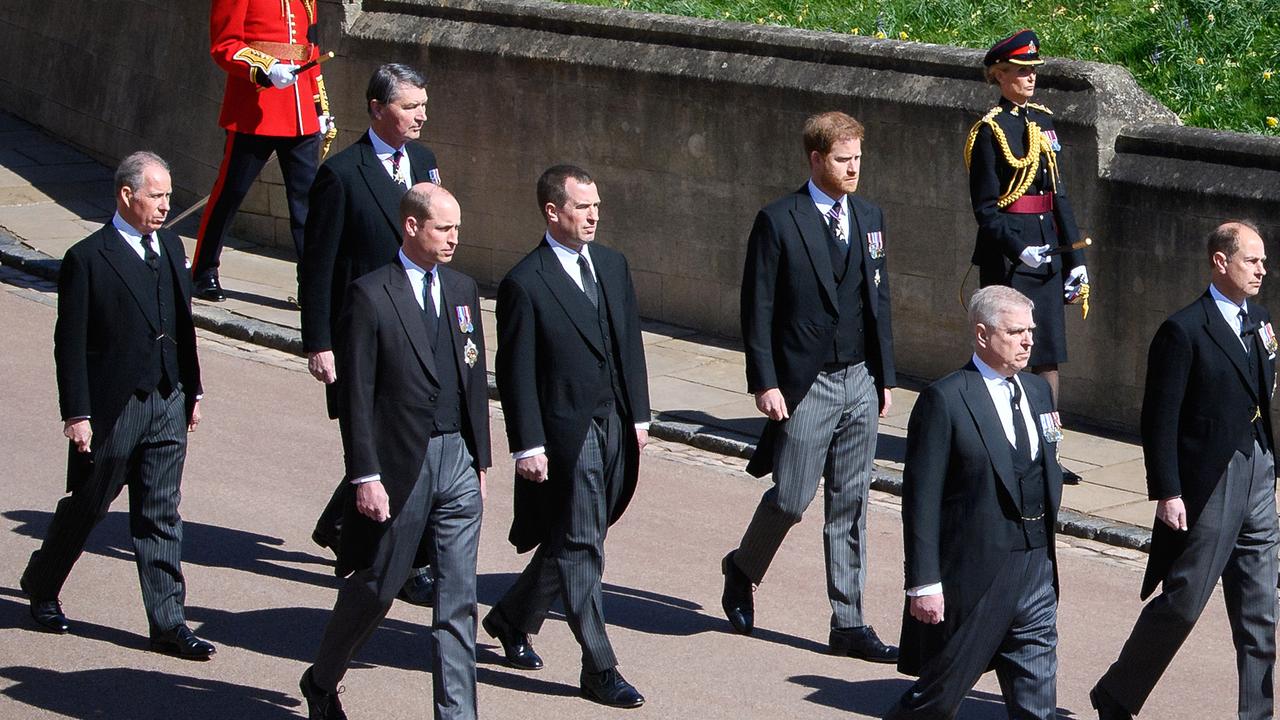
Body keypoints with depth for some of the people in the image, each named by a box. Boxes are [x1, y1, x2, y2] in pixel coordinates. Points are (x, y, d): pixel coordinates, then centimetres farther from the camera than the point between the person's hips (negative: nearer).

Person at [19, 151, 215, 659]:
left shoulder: (170, 248, 10)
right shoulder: (87, 259, -11)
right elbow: (70, 344, -12)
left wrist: (191, 391, 15)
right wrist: (76, 414, -14)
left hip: (167, 405, 5)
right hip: (112, 406, -5)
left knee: (161, 515, 5)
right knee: (86, 504, 10)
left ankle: (168, 623, 7)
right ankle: (40, 586, 33)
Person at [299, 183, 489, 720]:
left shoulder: (462, 290, 10)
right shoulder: (371, 295, -9)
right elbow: (356, 396, -11)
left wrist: (481, 459, 12)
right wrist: (366, 476, -15)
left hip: (457, 460, 5)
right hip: (400, 464, -5)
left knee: (458, 600, 3)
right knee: (376, 588, 7)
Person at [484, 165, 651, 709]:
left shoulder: (612, 265, 10)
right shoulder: (525, 283, -11)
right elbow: (515, 373, -10)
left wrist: (639, 416, 11)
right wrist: (528, 446, -13)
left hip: (614, 425, 7)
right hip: (565, 434, -7)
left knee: (573, 543, 15)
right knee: (580, 548, -2)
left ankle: (512, 618, 36)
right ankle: (600, 671, 2)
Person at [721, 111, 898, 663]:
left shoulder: (869, 217, 9)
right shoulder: (778, 221, -9)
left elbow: (878, 300, 15)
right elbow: (757, 310, -8)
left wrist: (885, 376, 12)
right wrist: (764, 384, -13)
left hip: (860, 382, 5)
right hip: (805, 384, -5)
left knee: (850, 505, 7)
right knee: (791, 498, -2)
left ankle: (848, 624, 11)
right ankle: (743, 569, 28)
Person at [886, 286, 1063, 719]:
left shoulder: (1038, 391, 12)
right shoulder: (945, 400, -11)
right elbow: (921, 500, -13)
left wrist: (1044, 545, 11)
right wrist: (924, 584, -16)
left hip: (1035, 571, 6)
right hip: (971, 577, -6)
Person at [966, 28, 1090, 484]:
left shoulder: (1043, 121, 12)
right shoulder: (989, 130, -7)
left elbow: (1059, 194, 15)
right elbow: (985, 207, -9)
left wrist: (1075, 258, 12)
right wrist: (1018, 249, -21)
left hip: (1047, 247, 6)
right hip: (1005, 254, -6)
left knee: (1050, 354, 6)